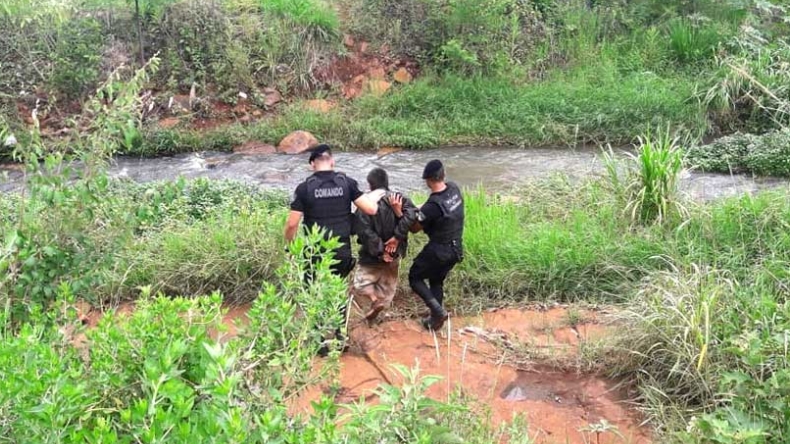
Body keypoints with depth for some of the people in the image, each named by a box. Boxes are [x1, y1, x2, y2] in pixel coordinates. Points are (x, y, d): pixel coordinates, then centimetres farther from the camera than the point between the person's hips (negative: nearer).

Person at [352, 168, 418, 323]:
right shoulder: (399, 199, -3)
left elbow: (365, 231, -22)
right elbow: (411, 214, -20)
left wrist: (379, 251, -16)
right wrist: (397, 237, -17)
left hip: (373, 256, -4)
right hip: (394, 253, 4)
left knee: (360, 283, 10)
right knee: (387, 286, 20)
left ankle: (374, 299, -13)